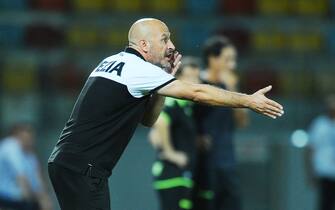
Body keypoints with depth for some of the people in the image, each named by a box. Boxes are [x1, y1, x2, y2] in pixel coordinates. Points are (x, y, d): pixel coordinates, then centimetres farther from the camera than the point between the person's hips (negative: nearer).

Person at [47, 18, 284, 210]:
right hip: (83, 168, -10)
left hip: (67, 163, 10)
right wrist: (249, 100, -9)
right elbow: (196, 93, -14)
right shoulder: (136, 68, -12)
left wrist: (166, 76, 10)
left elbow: (147, 119, 21)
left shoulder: (113, 63, 16)